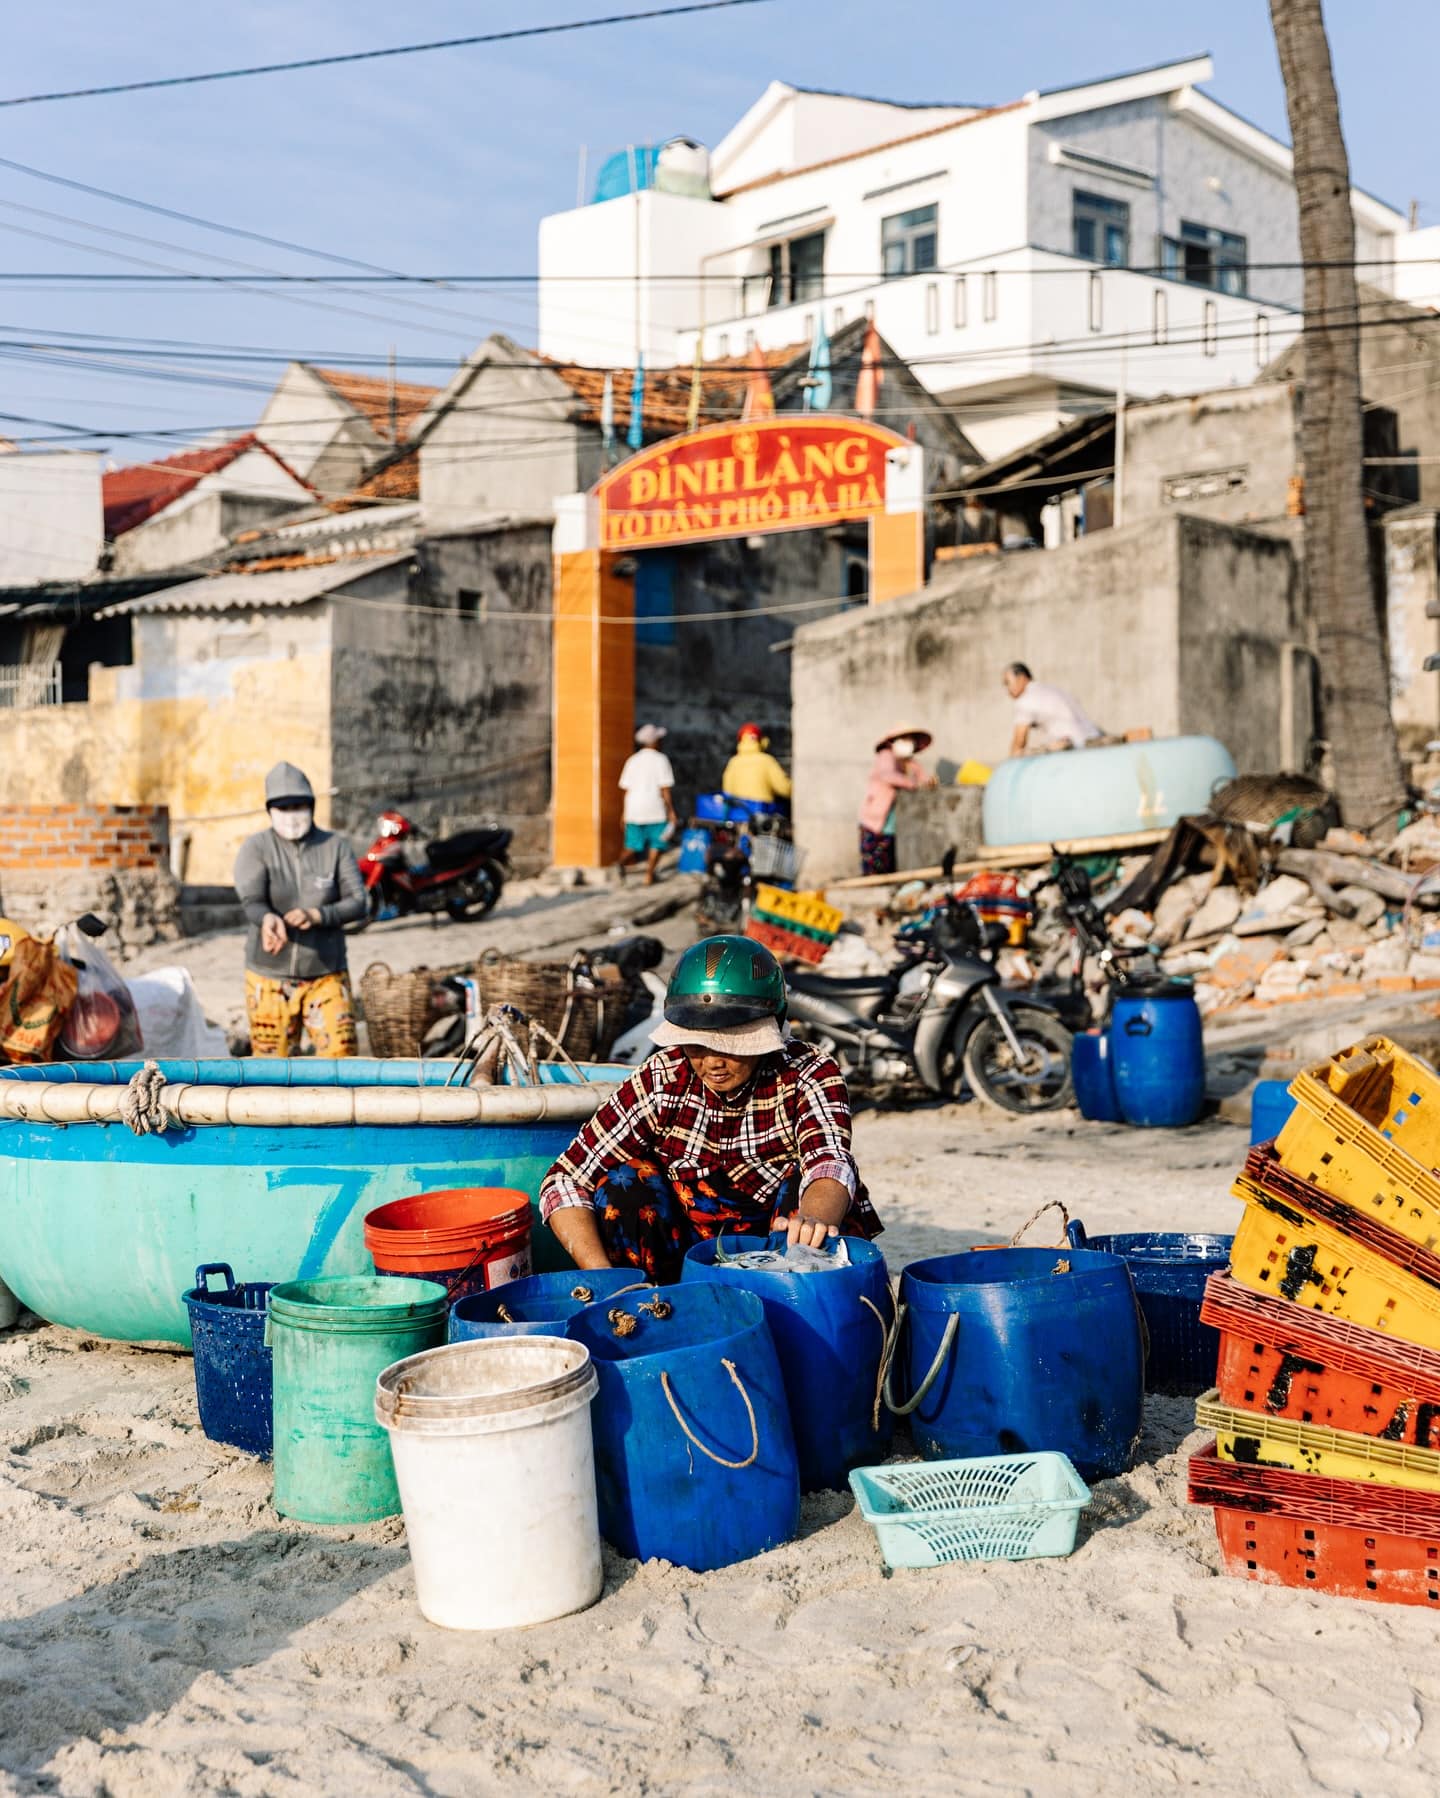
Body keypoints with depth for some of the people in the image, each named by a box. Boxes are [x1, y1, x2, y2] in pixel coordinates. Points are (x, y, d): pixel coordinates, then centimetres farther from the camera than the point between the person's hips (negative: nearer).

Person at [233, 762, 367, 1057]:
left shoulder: (336, 847, 2)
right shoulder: (256, 848, -1)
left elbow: (358, 903, -5)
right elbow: (251, 901, -16)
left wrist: (316, 916, -24)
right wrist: (268, 919, -41)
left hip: (326, 977, 1)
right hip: (270, 978, 0)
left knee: (340, 1054, -8)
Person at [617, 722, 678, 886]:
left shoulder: (633, 760, 9)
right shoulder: (660, 760, -5)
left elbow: (625, 788, 10)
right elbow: (665, 789, -11)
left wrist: (627, 813, 18)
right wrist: (671, 812, -7)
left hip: (633, 811, 4)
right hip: (655, 811, -4)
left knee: (633, 846, 8)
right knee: (656, 844, 12)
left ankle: (622, 861, -21)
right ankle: (649, 876, 6)